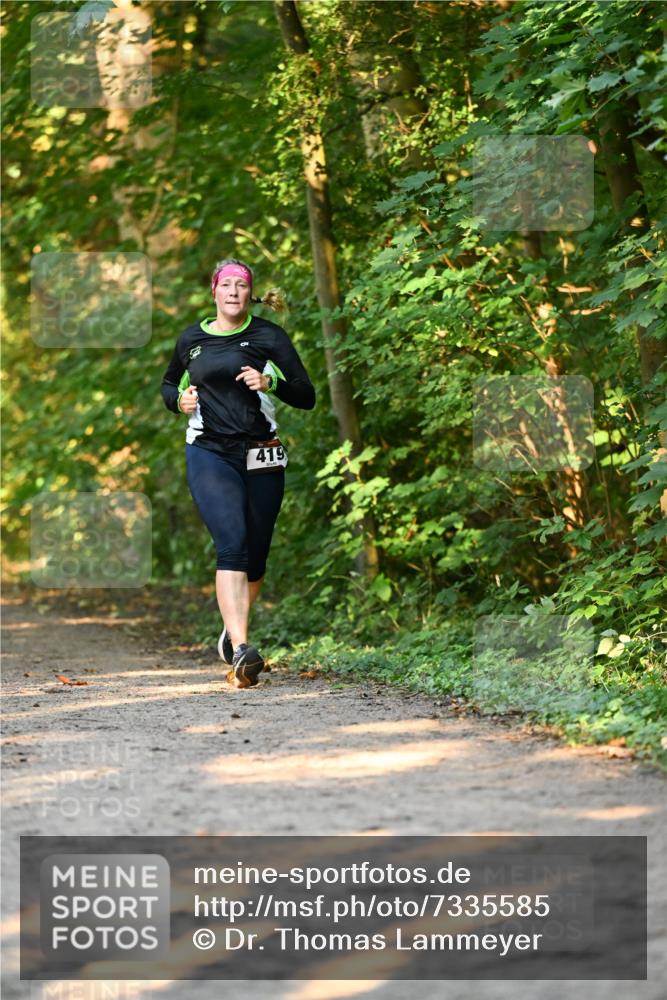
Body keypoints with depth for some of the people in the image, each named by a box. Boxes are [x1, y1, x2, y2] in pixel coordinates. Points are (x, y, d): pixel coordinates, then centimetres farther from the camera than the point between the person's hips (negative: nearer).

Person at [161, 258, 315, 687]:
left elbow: (307, 397, 0)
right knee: (232, 544, -19)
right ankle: (241, 649, -30)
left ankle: (233, 630, 36)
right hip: (209, 455, -1)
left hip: (261, 458, 1)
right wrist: (179, 400, 4)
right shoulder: (191, 339, 9)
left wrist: (271, 382, -18)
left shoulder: (268, 336, 3)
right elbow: (169, 384, 27)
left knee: (255, 555, 9)